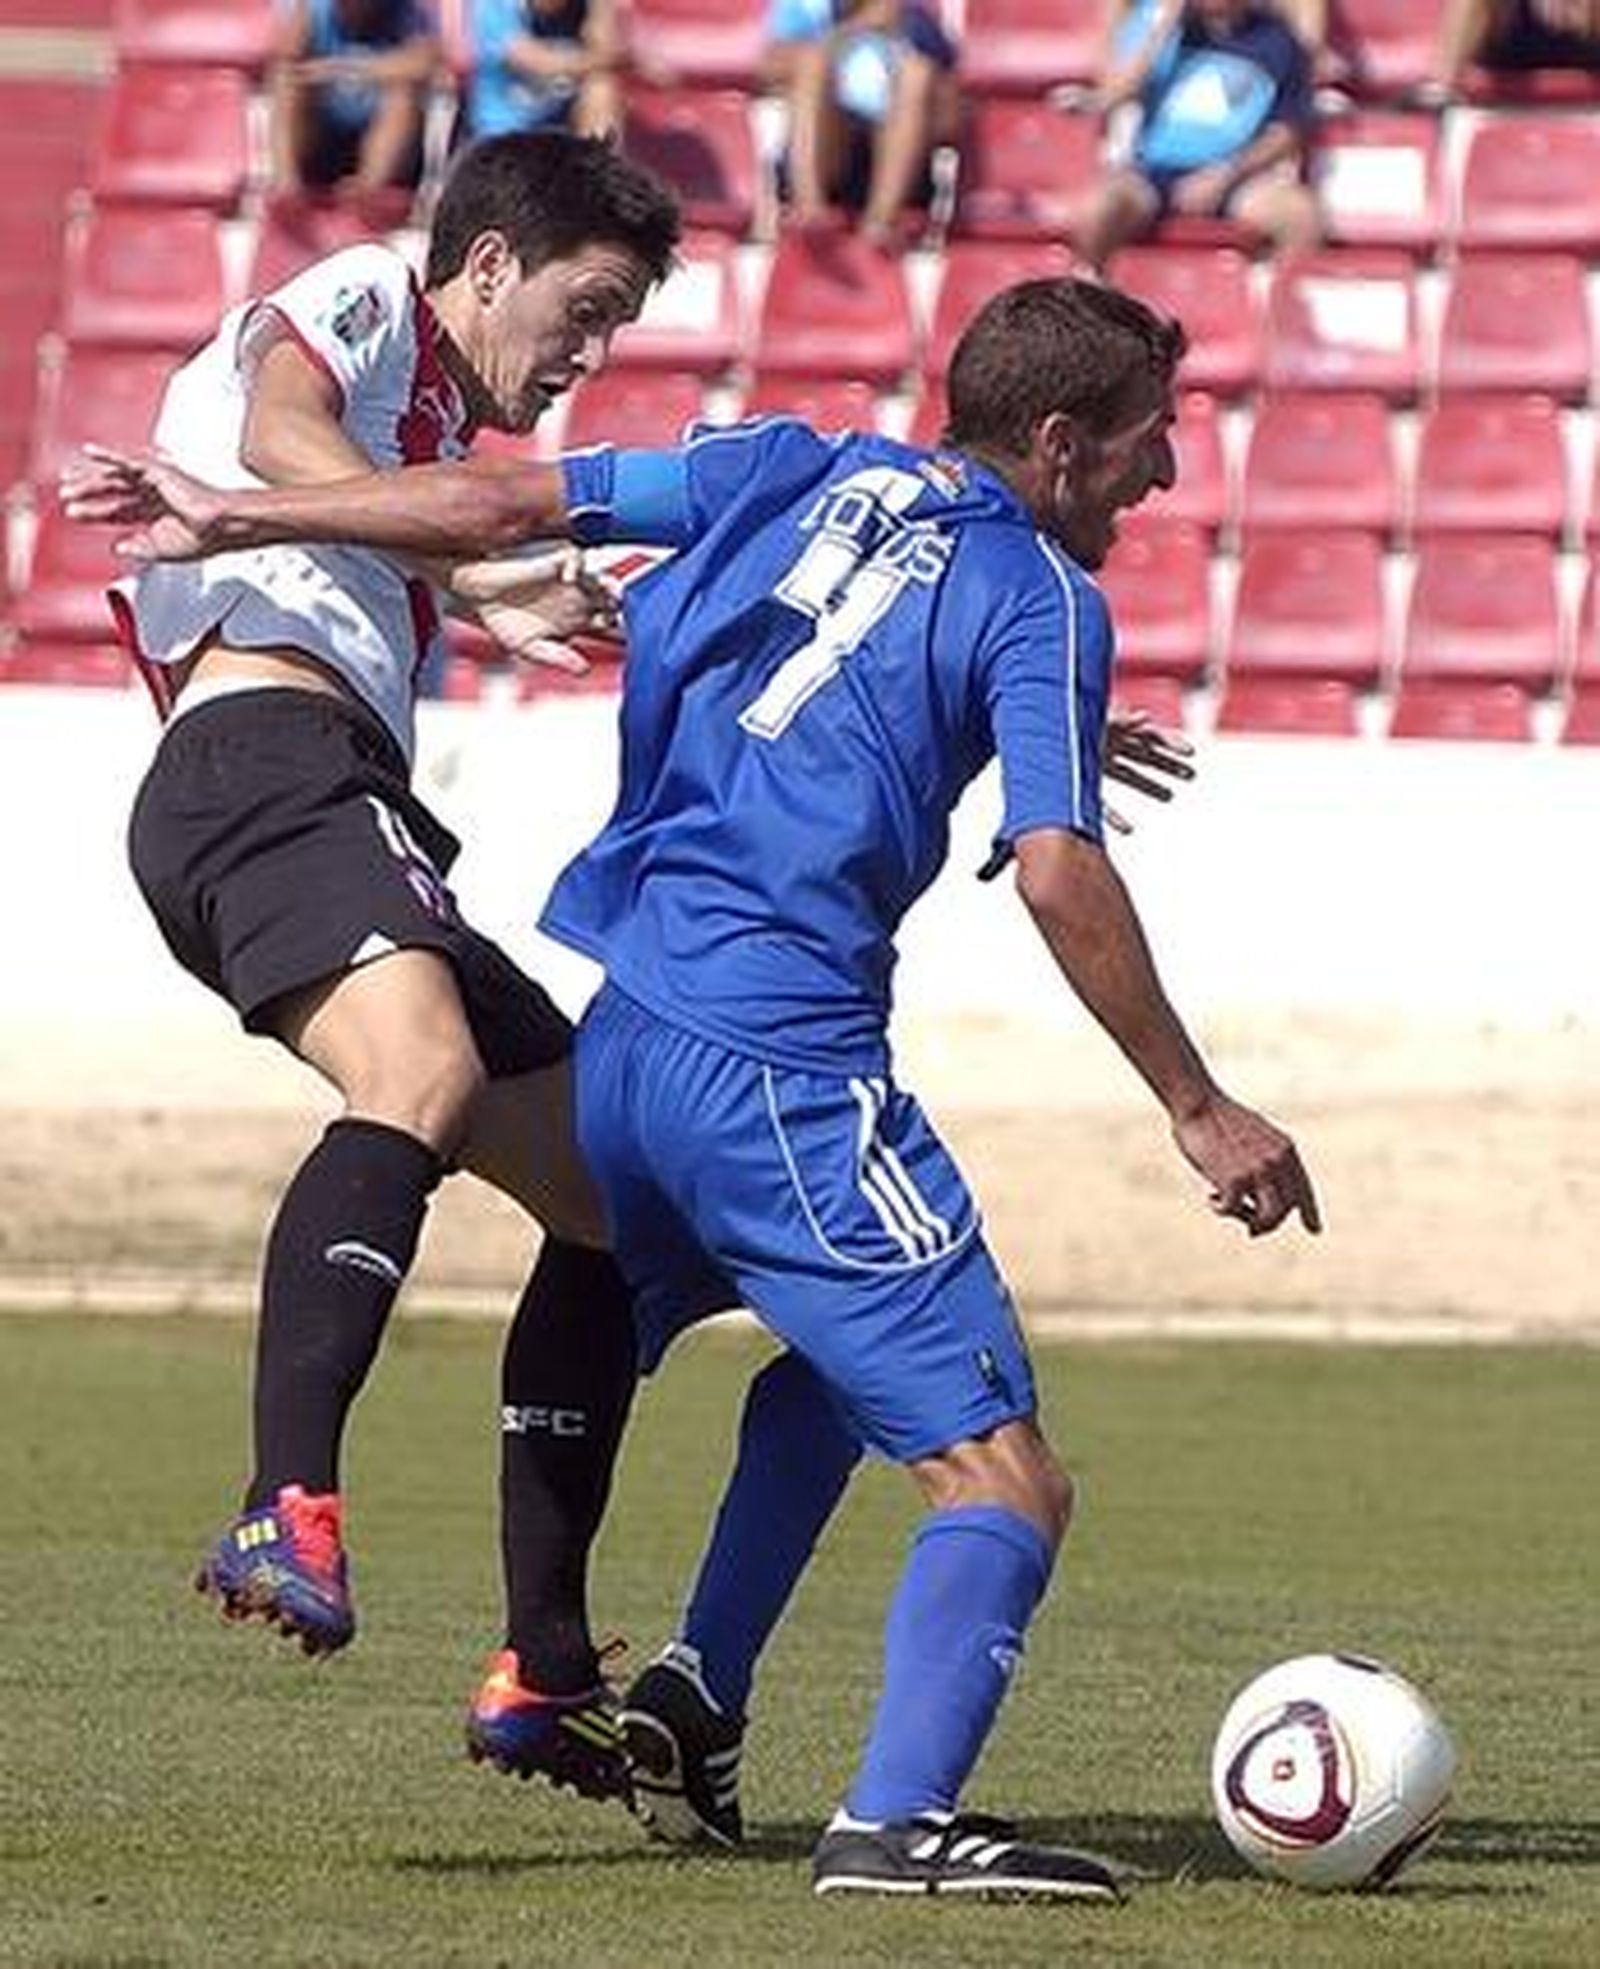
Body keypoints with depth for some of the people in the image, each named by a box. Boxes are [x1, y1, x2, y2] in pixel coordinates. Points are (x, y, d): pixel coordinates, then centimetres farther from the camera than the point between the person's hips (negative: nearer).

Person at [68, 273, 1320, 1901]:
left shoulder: (798, 470, 13)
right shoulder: (1044, 603, -4)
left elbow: (507, 504, 12)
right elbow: (1056, 872, -15)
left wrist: (227, 521, 19)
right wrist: (1196, 1112, -8)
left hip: (626, 1034, 8)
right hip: (788, 1078, -8)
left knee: (845, 1353, 34)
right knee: (1004, 1481, -8)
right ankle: (897, 1817, -27)